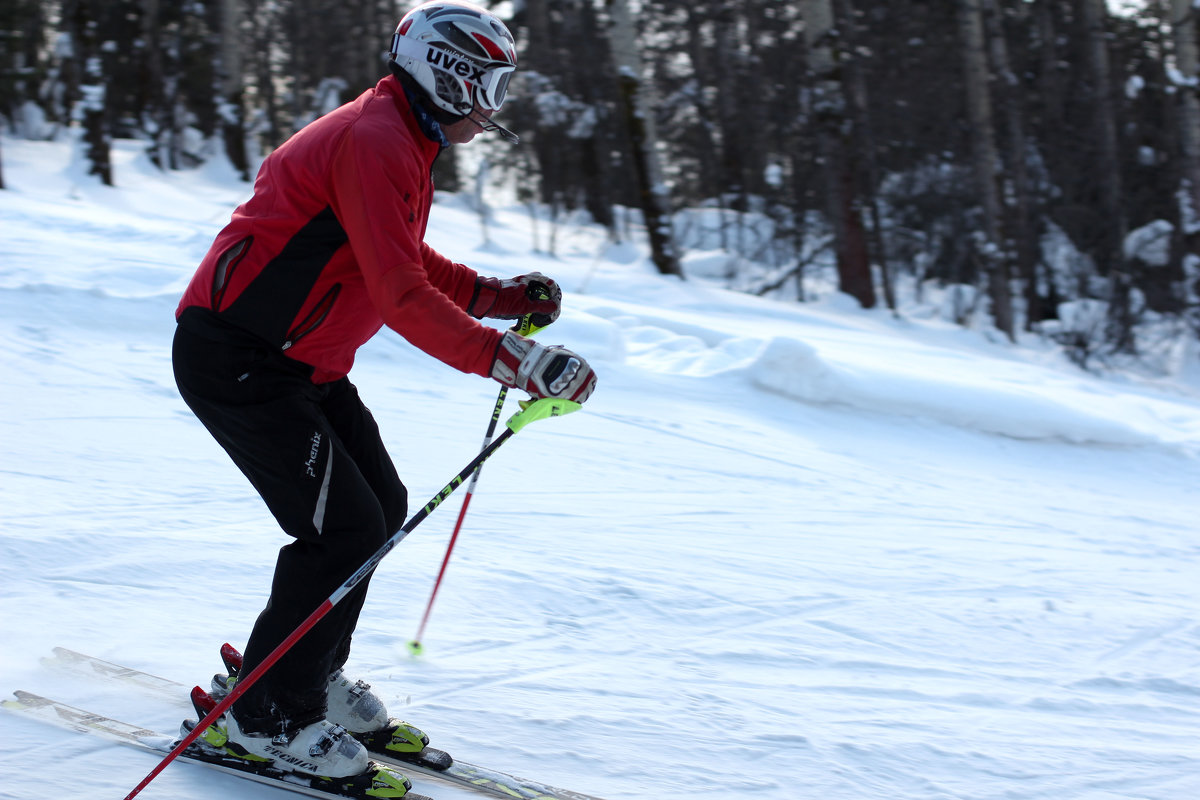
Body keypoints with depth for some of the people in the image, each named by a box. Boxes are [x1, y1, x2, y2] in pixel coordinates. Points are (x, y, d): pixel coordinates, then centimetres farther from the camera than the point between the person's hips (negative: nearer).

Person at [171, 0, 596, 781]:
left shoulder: (403, 145, 12)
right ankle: (268, 716, 3)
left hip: (297, 360, 11)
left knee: (383, 507, 11)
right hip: (234, 358, -11)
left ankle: (308, 675, 26)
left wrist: (501, 296, 8)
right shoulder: (372, 142, -22)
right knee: (345, 528, -11)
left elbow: (413, 263, 22)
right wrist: (512, 359, -32)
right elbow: (400, 296, -29)